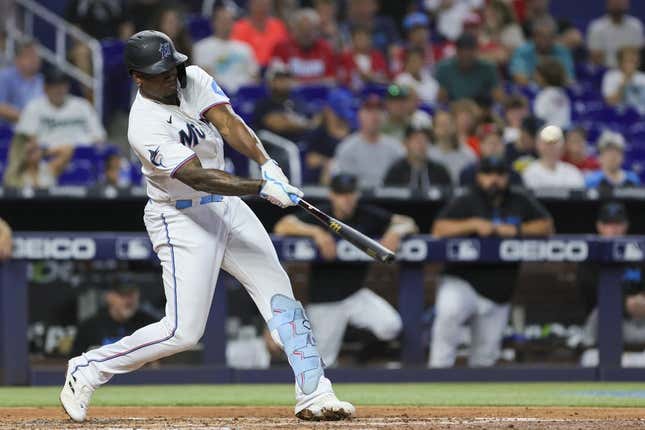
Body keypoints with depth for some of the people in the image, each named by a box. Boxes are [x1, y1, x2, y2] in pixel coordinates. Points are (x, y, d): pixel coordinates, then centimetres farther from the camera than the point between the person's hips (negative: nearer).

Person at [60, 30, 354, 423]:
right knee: (183, 331, -10)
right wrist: (262, 187, -42)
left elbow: (228, 123, -16)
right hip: (182, 220, -8)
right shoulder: (146, 128, -25)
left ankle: (314, 396, 3)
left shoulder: (193, 79, -4)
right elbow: (198, 177, -33)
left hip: (226, 206, 8)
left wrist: (268, 164, -32)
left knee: (279, 294, 2)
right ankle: (89, 369, 6)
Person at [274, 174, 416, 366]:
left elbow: (409, 224, -1)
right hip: (325, 300, -2)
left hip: (356, 294, 2)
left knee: (390, 327, -24)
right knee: (322, 363, 3)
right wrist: (316, 232, -34)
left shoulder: (368, 215, -1)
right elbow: (282, 227, -21)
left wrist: (397, 231, -24)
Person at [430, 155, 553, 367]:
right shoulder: (465, 202, 0)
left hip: (499, 293, 4)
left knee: (485, 355, 8)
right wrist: (473, 224, -23)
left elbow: (547, 226, 4)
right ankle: (439, 370, -28)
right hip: (462, 283, -4)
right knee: (449, 311, -35)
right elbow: (439, 229, -12)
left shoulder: (520, 203, 10)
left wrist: (518, 229, -12)